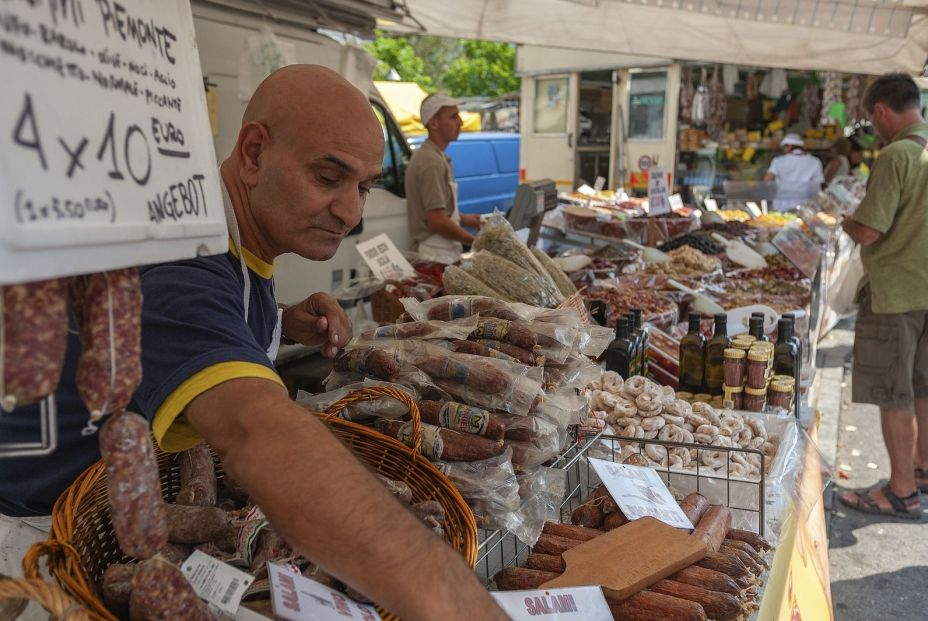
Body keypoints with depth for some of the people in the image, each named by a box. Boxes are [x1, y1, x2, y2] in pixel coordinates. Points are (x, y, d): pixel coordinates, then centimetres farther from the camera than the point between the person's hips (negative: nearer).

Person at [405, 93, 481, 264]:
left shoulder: (424, 155, 14)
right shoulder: (432, 162, -17)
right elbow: (437, 222, -22)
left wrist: (463, 219, 14)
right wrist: (475, 241, -13)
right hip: (438, 258, -10)